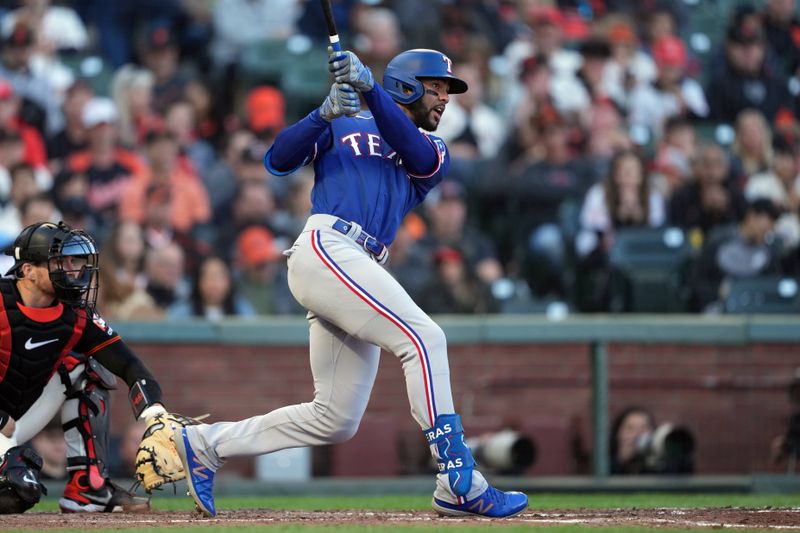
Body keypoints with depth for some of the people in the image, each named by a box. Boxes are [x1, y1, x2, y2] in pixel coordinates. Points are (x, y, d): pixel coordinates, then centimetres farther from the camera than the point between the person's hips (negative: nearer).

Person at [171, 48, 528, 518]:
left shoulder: (434, 151, 24)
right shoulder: (343, 127, 15)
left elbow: (416, 153, -1)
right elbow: (278, 160, 2)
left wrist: (369, 87, -17)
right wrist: (326, 113, -14)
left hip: (358, 275, 7)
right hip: (325, 249, -7)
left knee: (336, 420, 3)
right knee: (424, 337, -22)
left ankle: (207, 444, 15)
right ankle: (459, 481, -27)